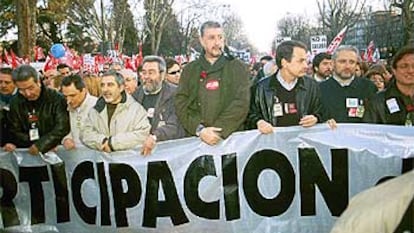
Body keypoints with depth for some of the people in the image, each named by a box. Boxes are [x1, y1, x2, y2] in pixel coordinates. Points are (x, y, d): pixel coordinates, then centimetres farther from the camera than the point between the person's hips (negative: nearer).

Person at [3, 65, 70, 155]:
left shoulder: (56, 99, -7)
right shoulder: (15, 103, 4)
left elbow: (62, 128, -14)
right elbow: (14, 134, 4)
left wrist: (40, 145, -26)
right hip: (25, 154, 2)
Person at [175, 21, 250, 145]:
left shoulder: (238, 67, 8)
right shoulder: (190, 70, 13)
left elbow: (241, 103, -3)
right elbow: (181, 104, 4)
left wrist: (218, 130, -13)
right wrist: (199, 129, -11)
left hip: (230, 136, -1)